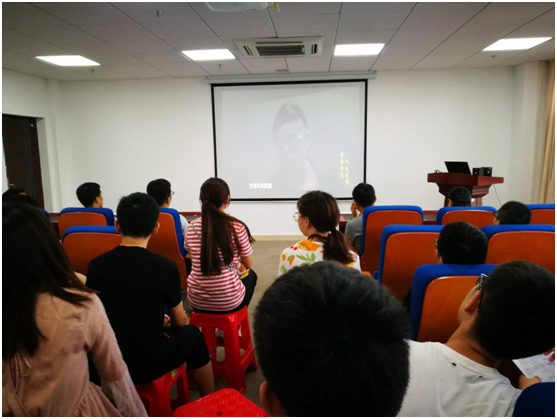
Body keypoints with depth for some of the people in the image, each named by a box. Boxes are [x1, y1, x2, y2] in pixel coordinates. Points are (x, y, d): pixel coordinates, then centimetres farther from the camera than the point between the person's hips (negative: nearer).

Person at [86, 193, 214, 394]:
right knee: (192, 335, 23)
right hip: (148, 364, -4)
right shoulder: (165, 267, -18)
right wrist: (174, 321, 23)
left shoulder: (96, 265, -8)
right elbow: (180, 321, -2)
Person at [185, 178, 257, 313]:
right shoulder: (237, 227, -15)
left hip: (196, 301, 4)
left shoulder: (191, 227, -4)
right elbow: (248, 264, -2)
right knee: (250, 274, 30)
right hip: (228, 302, -3)